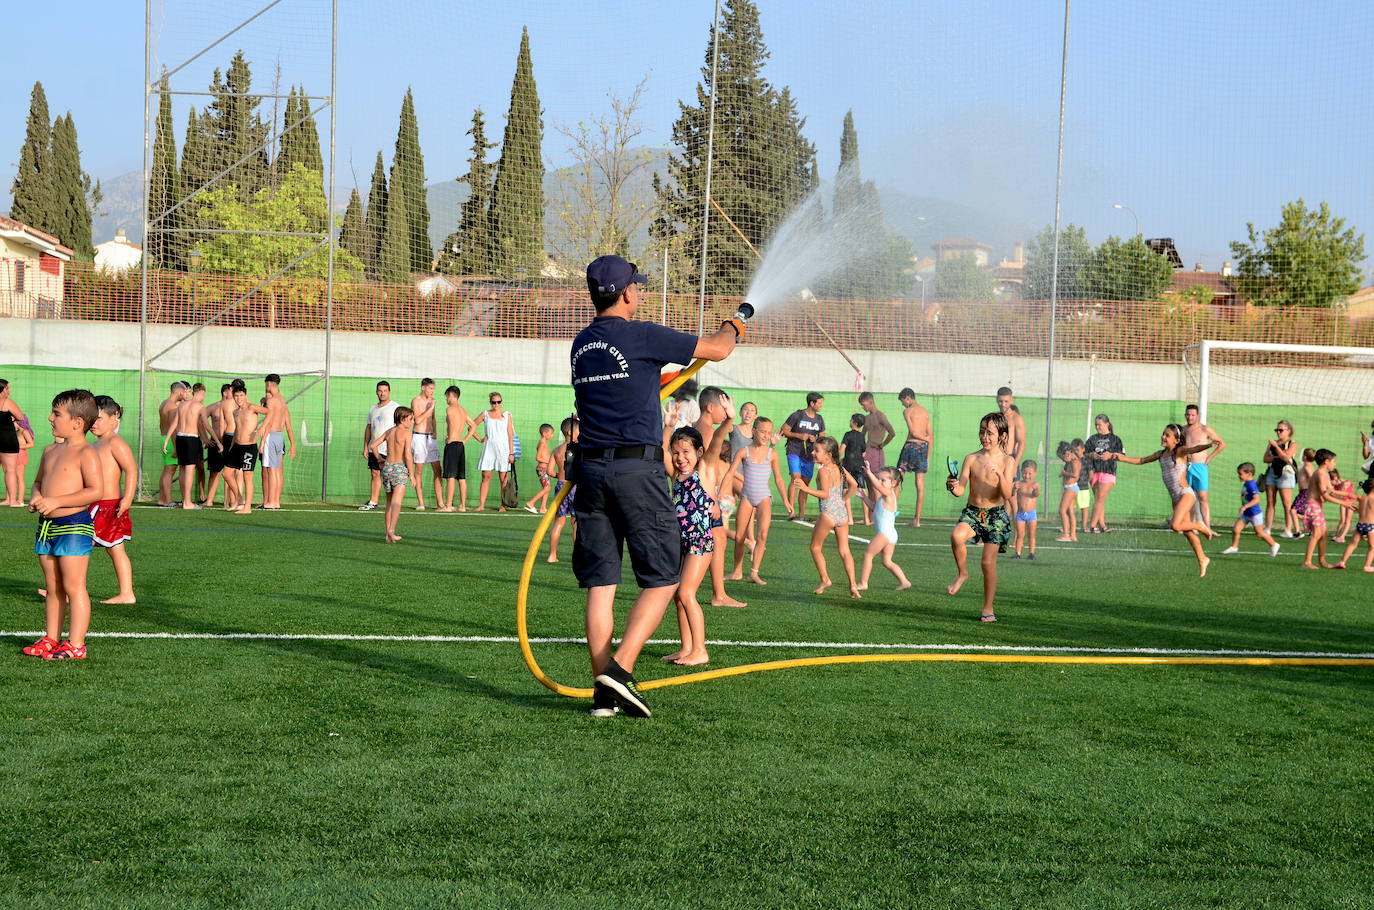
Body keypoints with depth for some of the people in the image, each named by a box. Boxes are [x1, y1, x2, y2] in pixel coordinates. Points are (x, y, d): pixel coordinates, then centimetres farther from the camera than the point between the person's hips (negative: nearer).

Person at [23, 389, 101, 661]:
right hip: (47, 526, 8)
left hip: (74, 526, -8)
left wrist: (56, 501, -21)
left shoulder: (86, 453, -12)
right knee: (53, 588, 13)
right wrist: (36, 496, 2)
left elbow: (95, 490, -20)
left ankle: (75, 644, -5)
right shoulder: (51, 451, 15)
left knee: (73, 586, -7)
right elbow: (38, 481, 26)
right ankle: (51, 639, 20)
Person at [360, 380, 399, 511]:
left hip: (388, 449, -6)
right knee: (375, 474, 8)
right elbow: (368, 428, 20)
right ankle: (373, 502, 12)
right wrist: (365, 446, 14)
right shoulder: (373, 409, 17)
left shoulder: (395, 407, -4)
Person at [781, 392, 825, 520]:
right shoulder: (797, 415, -5)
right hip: (794, 452, -6)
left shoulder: (819, 420, 11)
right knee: (796, 478, -20)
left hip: (809, 455, 6)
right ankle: (791, 511, -24)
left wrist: (815, 439, -5)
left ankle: (801, 514, 13)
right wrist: (799, 436, -15)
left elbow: (822, 438, 18)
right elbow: (784, 431, -3)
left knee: (805, 483, 7)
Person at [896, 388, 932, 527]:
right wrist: (928, 456, 14)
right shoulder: (925, 412, 13)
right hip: (923, 447, 5)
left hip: (911, 445, -5)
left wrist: (927, 439, 4)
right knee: (920, 484, 3)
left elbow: (913, 432, -12)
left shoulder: (907, 411, -3)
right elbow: (931, 435, 12)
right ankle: (917, 519, 3)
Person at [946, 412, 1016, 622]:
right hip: (972, 512, 2)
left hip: (996, 515, -1)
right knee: (956, 536, -31)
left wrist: (1000, 475, -29)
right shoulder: (971, 459, 3)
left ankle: (988, 609, 13)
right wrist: (952, 487, -24)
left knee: (988, 562, -3)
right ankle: (962, 573, -3)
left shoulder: (1008, 461, -2)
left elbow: (1007, 494, -11)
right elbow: (961, 490, -2)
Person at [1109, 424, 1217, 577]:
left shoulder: (1180, 451, -10)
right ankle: (1202, 560, 22)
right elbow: (1141, 460, 21)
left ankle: (1200, 526, 2)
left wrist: (1209, 445, -49)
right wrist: (1121, 457, 15)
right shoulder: (1161, 454, 12)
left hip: (1185, 494, -8)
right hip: (1175, 496, 8)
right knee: (1187, 532, 10)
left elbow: (1193, 449, -29)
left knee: (1175, 526, -23)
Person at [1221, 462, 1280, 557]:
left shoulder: (1251, 485, -24)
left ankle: (1274, 545, 24)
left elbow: (1256, 499, -32)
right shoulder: (1245, 484, 5)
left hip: (1255, 514, -8)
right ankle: (1234, 547, 14)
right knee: (1235, 529, 0)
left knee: (1259, 533, 6)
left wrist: (1245, 506, -36)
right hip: (1245, 514, 8)